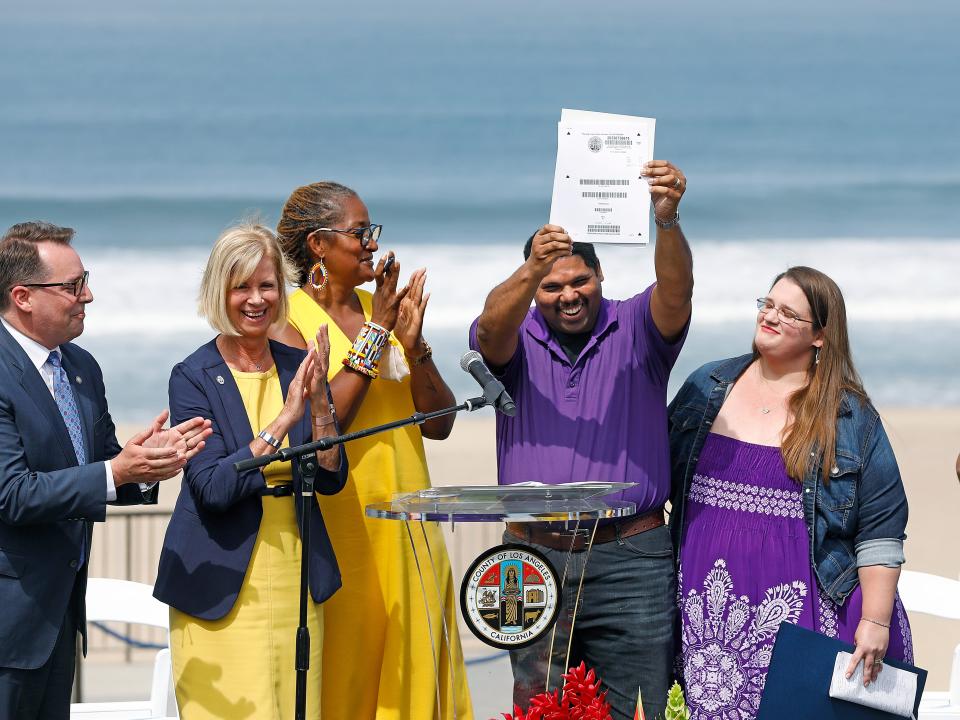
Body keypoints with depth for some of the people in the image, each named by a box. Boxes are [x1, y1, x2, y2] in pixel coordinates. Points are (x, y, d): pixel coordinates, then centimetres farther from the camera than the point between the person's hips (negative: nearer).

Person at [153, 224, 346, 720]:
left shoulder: (298, 367, 8)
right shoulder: (194, 377, -5)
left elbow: (331, 478, 4)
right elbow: (213, 488, -15)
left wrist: (319, 400, -11)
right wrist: (284, 420, -20)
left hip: (295, 578, 4)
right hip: (223, 586, -4)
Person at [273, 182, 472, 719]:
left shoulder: (383, 308, 11)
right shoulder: (290, 322, -5)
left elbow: (439, 423, 7)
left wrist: (413, 345, -9)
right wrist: (375, 334, -16)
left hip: (408, 529, 6)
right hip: (342, 528, -6)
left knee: (414, 671, 6)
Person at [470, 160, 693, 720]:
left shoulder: (635, 330, 7)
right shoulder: (516, 339, 8)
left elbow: (675, 292, -13)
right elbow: (492, 327, -15)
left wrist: (667, 220, -34)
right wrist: (532, 269, -36)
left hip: (631, 560, -1)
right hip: (535, 558, 1)